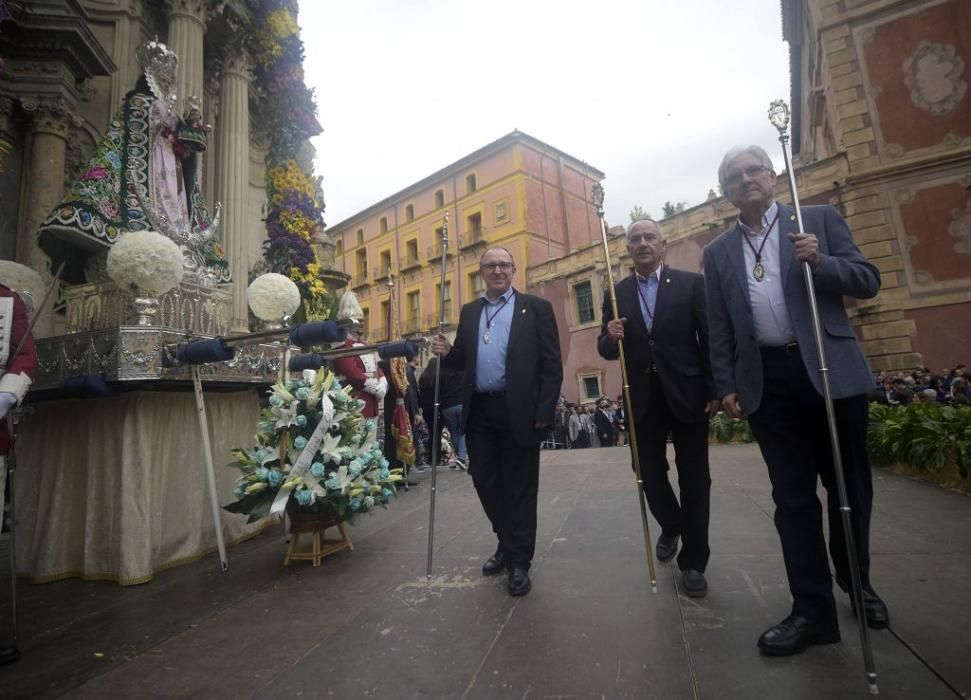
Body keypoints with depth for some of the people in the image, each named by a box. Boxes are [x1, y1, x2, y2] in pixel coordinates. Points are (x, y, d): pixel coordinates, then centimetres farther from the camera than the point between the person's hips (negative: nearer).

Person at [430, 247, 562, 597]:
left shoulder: (535, 307, 1)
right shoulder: (469, 311, 15)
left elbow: (551, 365, -5)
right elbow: (463, 361, 15)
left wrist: (544, 412, -12)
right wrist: (446, 352, -7)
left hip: (518, 412, -4)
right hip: (480, 411, 5)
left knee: (520, 487, 5)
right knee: (485, 481, 12)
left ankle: (519, 561, 22)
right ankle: (506, 543, 35)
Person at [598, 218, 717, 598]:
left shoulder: (691, 283, 0)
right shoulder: (617, 293, 7)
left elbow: (710, 339, -3)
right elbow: (606, 350, 5)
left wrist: (714, 390, -9)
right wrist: (611, 337, -17)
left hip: (686, 393, -2)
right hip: (642, 397, 2)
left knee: (694, 478, 5)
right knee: (649, 472, 10)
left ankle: (693, 561, 20)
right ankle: (671, 526, 40)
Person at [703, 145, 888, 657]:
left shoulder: (819, 219, 7)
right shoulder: (717, 252, 11)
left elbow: (868, 281, 3)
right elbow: (718, 327, 9)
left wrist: (820, 261, -16)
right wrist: (726, 385, 2)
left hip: (830, 368, -1)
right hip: (767, 381, 1)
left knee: (849, 485, 13)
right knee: (792, 496, 4)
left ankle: (856, 580, 37)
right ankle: (813, 609, 14)